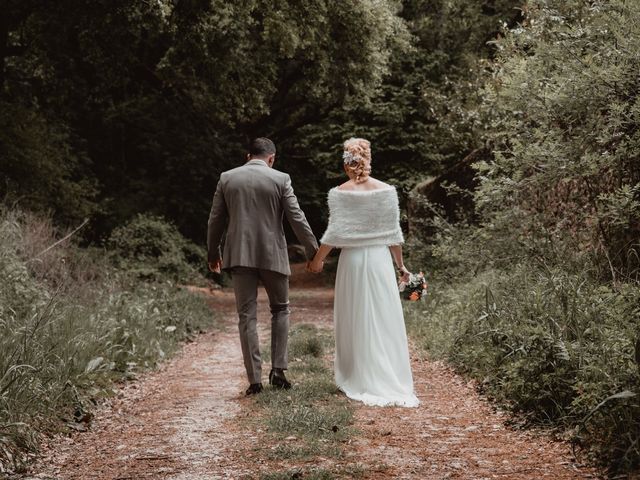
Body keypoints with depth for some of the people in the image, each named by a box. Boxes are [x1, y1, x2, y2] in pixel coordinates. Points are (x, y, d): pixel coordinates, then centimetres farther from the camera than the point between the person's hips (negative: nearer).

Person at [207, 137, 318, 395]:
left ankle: (254, 379, 1)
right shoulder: (280, 180, -3)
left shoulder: (227, 178, 4)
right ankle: (278, 370, 7)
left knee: (247, 316, 4)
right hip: (272, 255, -1)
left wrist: (213, 254, 19)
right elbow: (297, 219, -4)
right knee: (280, 309, 16)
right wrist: (313, 251, 4)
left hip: (239, 256, 1)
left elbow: (215, 220, 8)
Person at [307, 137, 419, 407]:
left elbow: (334, 233, -7)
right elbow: (393, 233, 1)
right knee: (385, 321, 5)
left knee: (355, 322, 8)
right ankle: (391, 382, 6)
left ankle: (358, 381, 12)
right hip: (380, 258, 1)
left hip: (352, 260, -1)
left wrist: (318, 260, 7)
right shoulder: (386, 191, -1)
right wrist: (401, 265, 10)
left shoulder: (339, 193, -6)